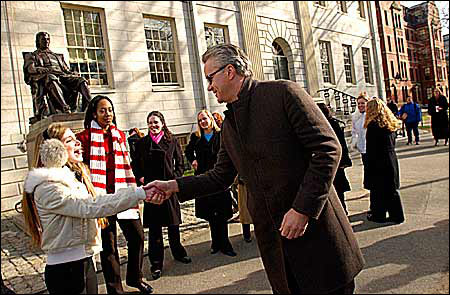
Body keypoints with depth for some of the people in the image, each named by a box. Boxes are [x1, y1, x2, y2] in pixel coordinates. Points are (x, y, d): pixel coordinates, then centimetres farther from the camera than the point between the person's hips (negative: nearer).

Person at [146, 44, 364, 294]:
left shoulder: (284, 93, -9)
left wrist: (303, 208, -18)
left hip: (314, 224, -5)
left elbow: (328, 148, -14)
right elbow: (221, 177, 17)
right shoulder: (229, 126, 12)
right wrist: (174, 186, 6)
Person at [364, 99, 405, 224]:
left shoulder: (373, 125, -16)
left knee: (377, 190, 6)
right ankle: (397, 215, 20)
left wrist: (369, 166, -10)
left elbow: (371, 148, -15)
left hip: (378, 162, -7)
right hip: (392, 160, 7)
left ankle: (378, 215, 17)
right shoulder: (390, 123, 7)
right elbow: (393, 143, 13)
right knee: (391, 189, 14)